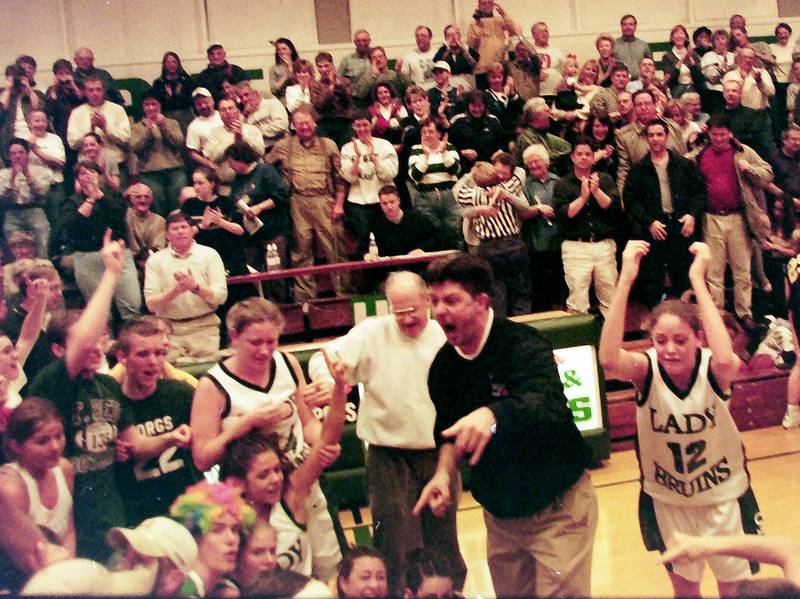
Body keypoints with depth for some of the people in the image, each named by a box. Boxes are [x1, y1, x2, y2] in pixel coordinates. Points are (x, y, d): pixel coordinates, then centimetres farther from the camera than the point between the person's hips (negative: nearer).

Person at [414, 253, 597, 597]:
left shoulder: (521, 344, -21)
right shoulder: (444, 366, -2)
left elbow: (547, 404, -40)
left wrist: (491, 415, -58)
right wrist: (444, 474, -10)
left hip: (555, 508, -6)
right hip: (500, 514, 6)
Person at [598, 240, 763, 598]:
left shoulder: (712, 369, -22)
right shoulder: (647, 370, -21)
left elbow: (726, 358, -48)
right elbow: (608, 360, -44)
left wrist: (697, 280, -46)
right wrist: (626, 280, -47)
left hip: (724, 497, -1)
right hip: (667, 501, 1)